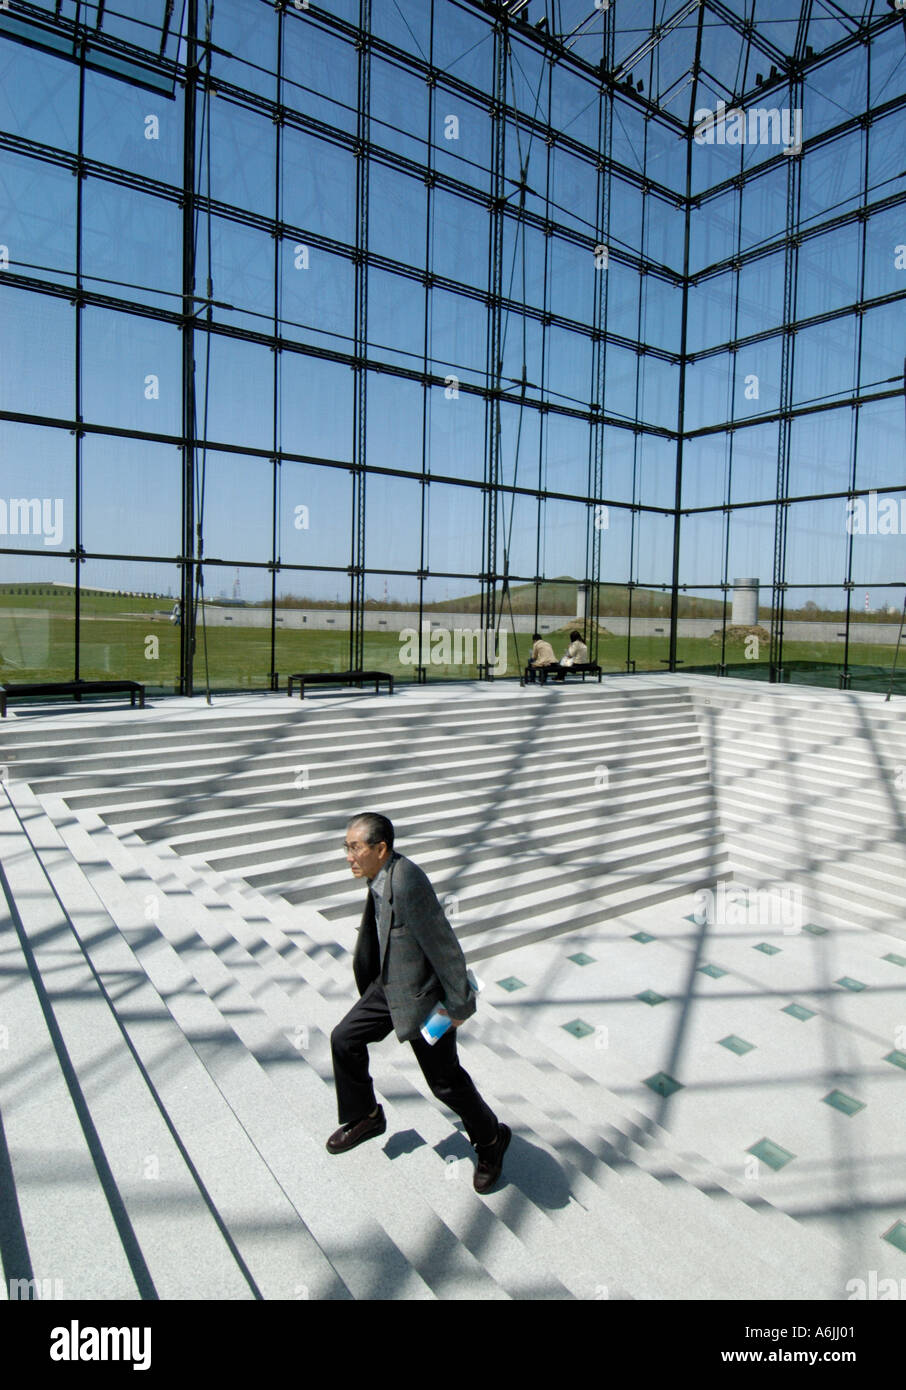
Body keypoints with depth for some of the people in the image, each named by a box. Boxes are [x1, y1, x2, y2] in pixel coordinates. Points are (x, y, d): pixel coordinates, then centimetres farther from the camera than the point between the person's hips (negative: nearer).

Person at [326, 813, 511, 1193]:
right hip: (388, 986, 9)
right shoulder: (380, 874, -4)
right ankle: (366, 1118, 38)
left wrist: (459, 1004, -18)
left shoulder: (406, 881, -33)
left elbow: (444, 946, -27)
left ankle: (490, 1139, 33)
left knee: (445, 1079, 7)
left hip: (423, 995, -8)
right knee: (344, 1040, 14)